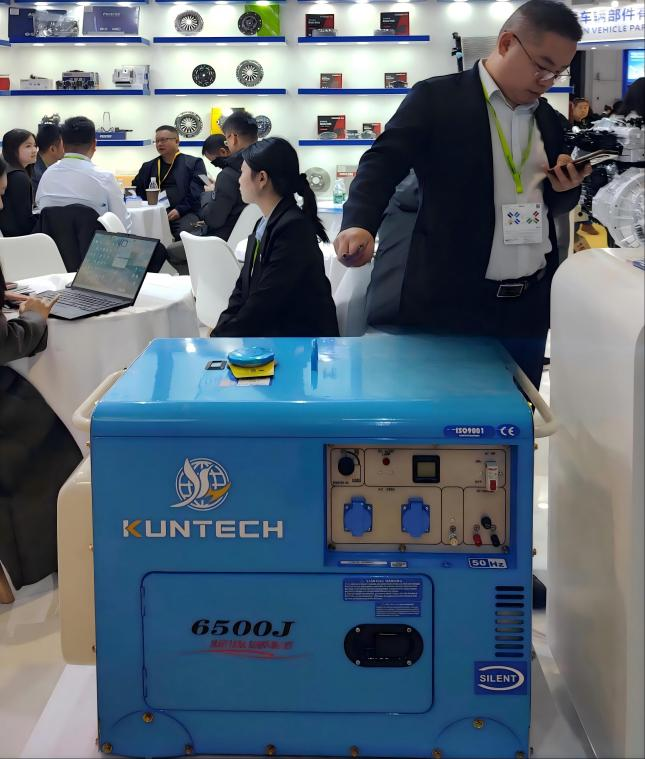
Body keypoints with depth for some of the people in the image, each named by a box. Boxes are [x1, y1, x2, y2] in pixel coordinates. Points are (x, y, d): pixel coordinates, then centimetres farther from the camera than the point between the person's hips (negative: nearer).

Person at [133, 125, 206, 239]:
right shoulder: (148, 167, 25)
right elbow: (136, 192, 23)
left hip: (183, 216, -3)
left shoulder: (194, 163, 11)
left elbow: (197, 194, -1)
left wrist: (180, 210, -16)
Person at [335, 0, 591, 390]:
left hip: (527, 307, 5)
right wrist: (359, 224, -30)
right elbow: (383, 162, -12)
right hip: (450, 303, -5)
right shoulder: (436, 98, -5)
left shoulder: (549, 120, 13)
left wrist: (565, 188, -3)